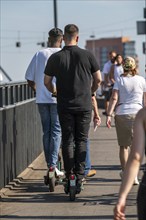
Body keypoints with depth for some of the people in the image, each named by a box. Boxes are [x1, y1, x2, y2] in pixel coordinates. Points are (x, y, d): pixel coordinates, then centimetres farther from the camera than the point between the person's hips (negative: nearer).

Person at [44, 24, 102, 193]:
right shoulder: (87, 55, -4)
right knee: (81, 140, 7)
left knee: (67, 141, 7)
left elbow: (47, 82, 5)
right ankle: (79, 176, 2)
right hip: (84, 105, 0)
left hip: (64, 106, 0)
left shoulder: (55, 58, -3)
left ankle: (69, 176, 3)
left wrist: (54, 92, 25)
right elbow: (98, 79, 2)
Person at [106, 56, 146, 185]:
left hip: (121, 114, 1)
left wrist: (109, 115, -7)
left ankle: (125, 172, 18)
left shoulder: (119, 80, 2)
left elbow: (114, 98, -6)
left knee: (124, 145, 12)